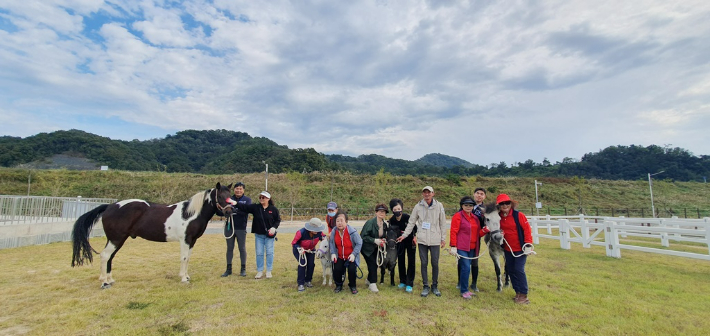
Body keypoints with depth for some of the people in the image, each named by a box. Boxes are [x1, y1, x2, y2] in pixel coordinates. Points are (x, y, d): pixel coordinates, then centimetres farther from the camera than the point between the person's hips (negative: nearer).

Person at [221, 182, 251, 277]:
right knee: (229, 248, 12)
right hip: (229, 227, 2)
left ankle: (243, 269, 19)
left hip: (241, 228, -2)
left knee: (242, 248, 7)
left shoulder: (247, 200, -2)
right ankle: (228, 269, 23)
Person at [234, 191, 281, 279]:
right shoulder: (255, 207, -2)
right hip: (258, 235, 2)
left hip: (269, 235, -2)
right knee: (259, 253, 8)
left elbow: (278, 220, 0)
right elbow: (244, 207, -10)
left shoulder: (273, 209, -6)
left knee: (269, 253, 4)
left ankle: (269, 271, 17)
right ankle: (260, 271, 21)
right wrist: (234, 203, -24)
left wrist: (274, 227, -15)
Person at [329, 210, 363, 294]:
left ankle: (353, 286, 9)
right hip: (339, 256, 3)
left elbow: (359, 243, -15)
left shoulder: (352, 232, -23)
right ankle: (339, 285, 16)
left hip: (351, 256, -3)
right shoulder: (334, 232, -10)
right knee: (336, 269, -16)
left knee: (352, 269, -23)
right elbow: (331, 243, 4)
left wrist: (353, 254, -21)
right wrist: (333, 253, -8)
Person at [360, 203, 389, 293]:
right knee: (372, 263, -13)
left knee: (375, 264, 9)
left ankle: (369, 279, 33)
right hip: (367, 247, -7)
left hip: (376, 248, 7)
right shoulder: (370, 222, -22)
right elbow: (363, 236, -23)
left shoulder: (385, 224, 0)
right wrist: (374, 240, -29)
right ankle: (372, 284, -1)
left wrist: (383, 240, -3)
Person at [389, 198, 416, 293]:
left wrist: (415, 237, -14)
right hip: (400, 242, 3)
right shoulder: (391, 220, -16)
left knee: (411, 262, -3)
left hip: (410, 241, -3)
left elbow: (415, 228, -9)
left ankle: (409, 284, 4)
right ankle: (402, 281, 24)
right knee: (400, 261, 9)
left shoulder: (407, 217, -26)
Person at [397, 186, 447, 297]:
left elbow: (442, 223, 5)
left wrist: (443, 238, 4)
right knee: (424, 263, 6)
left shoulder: (439, 206, 1)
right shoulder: (418, 206, 1)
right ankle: (426, 286, 20)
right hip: (422, 240, 0)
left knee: (435, 263, 6)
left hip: (435, 240, 0)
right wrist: (405, 235, 2)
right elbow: (411, 222, 6)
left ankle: (435, 286, 25)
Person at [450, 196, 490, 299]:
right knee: (466, 268, -9)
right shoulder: (458, 216, -7)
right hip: (461, 248, -6)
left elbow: (478, 233, 18)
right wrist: (453, 246, -16)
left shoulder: (475, 218, 14)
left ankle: (464, 288, 25)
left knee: (465, 268, 13)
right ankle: (464, 291, 4)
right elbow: (453, 232, -11)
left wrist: (485, 230, -4)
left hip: (472, 248, 7)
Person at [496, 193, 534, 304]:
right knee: (510, 270, 9)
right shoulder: (499, 218, 2)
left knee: (519, 270, -8)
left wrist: (528, 245, -16)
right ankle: (518, 292, 23)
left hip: (520, 248, -5)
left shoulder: (518, 215, -12)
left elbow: (527, 229, -12)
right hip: (508, 249, 5)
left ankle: (523, 295, 4)